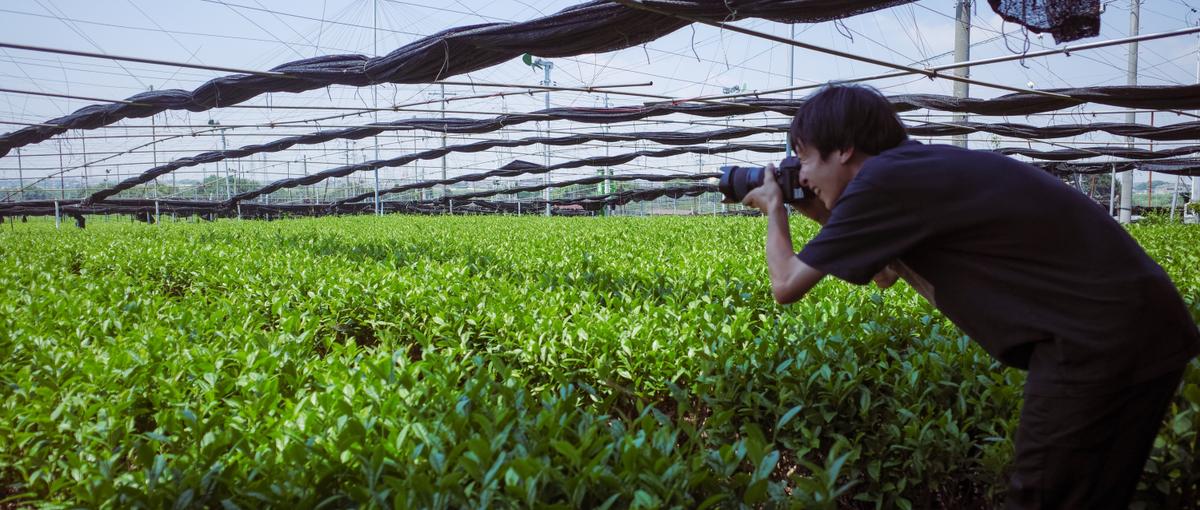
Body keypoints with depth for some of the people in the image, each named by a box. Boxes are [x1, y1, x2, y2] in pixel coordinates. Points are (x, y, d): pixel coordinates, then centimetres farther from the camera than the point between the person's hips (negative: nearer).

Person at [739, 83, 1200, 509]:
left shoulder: (880, 182, -14)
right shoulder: (922, 168, 13)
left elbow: (787, 286, -6)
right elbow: (885, 274, 26)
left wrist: (774, 208, 10)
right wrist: (827, 219, 18)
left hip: (1104, 334, -9)